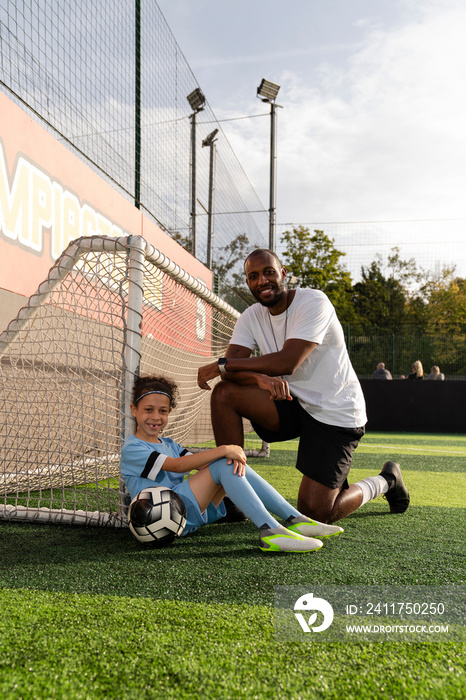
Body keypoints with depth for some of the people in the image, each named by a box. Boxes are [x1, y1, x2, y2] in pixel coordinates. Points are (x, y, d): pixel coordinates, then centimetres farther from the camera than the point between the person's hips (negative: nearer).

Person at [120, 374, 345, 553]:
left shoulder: (168, 444, 22)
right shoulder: (132, 449, -5)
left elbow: (200, 462, 7)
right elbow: (177, 465, -18)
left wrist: (234, 455, -15)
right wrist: (223, 450, -22)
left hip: (194, 514, 8)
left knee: (235, 465, -6)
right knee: (223, 465, -21)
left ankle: (295, 519, -11)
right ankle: (270, 531, -33)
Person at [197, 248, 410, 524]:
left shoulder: (314, 302, -17)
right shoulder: (251, 317, 1)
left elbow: (287, 362, -29)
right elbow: (232, 366, -13)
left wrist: (221, 365, -25)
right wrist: (261, 378, -36)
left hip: (336, 414, -5)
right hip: (292, 403, 6)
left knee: (315, 513, -8)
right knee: (224, 392, -17)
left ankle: (385, 480, 21)